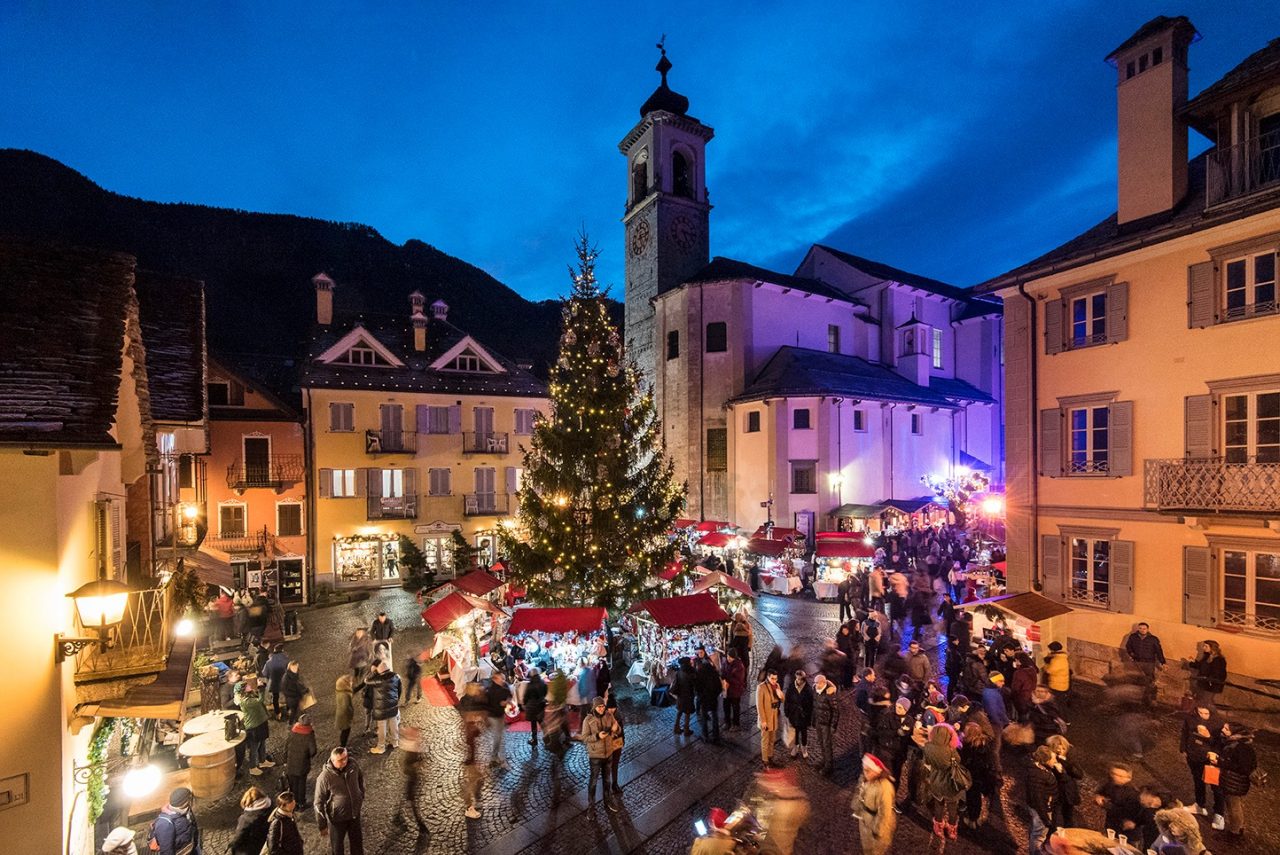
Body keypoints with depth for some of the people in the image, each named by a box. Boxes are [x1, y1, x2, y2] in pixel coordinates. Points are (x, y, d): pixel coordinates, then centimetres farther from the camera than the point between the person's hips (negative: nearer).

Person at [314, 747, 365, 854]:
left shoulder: (352, 765, -18)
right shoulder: (324, 777, -29)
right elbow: (319, 803, -17)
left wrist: (361, 797, 10)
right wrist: (322, 825, -10)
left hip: (355, 813, 4)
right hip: (337, 818, -3)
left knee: (357, 841, 24)